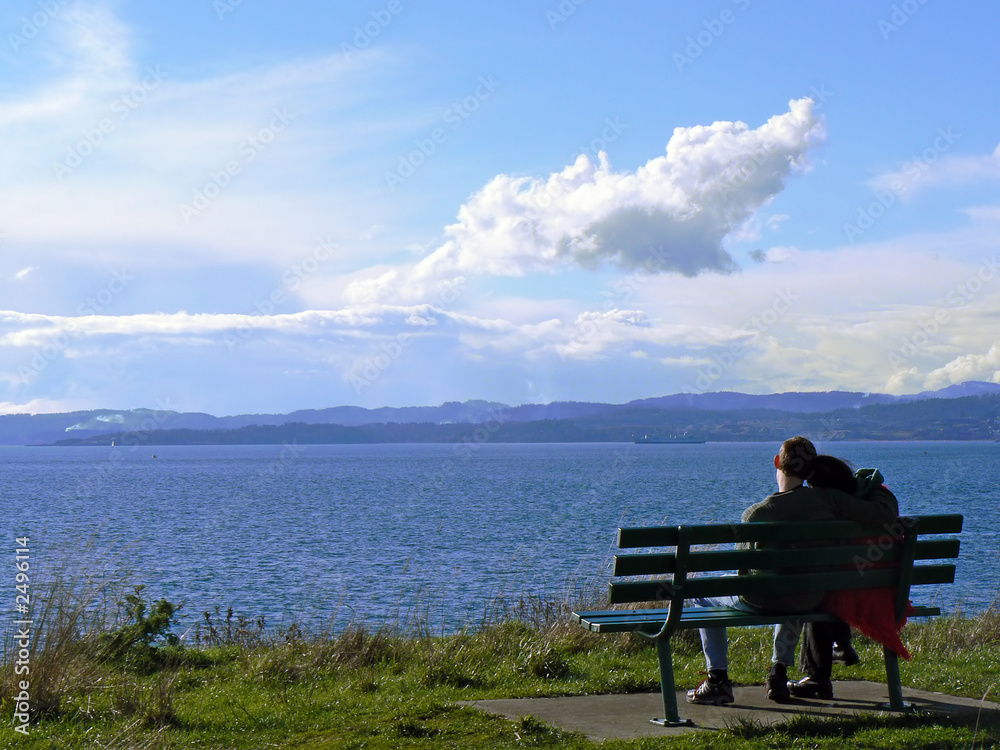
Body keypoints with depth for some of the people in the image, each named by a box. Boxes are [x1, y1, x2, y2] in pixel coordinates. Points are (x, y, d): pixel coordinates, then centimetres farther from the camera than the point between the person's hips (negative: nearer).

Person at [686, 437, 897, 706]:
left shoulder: (755, 513, -17)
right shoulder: (828, 498, -14)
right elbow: (881, 516, -15)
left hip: (760, 602, -3)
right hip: (810, 602, 3)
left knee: (704, 594, 26)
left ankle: (718, 679, 19)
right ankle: (779, 671, 34)